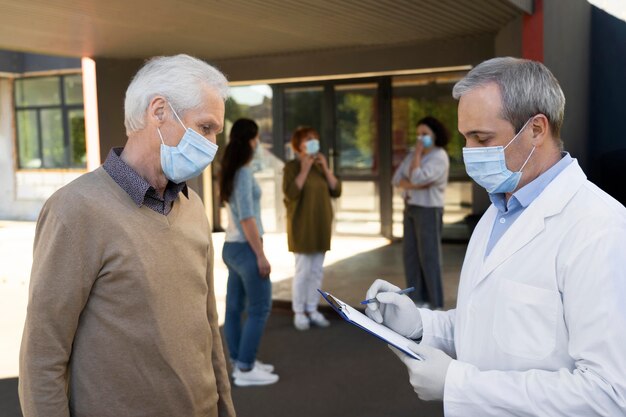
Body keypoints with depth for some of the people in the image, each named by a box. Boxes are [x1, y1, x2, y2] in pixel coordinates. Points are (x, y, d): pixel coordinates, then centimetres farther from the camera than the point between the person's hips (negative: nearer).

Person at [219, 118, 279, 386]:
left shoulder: (231, 172, 12)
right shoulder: (244, 174, -16)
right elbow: (247, 218, -20)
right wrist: (260, 255, -18)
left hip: (232, 246, 9)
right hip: (245, 248, -9)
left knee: (235, 308, 11)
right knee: (260, 309, -2)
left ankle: (240, 363, 20)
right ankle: (245, 369, 2)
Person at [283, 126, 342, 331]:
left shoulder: (321, 166, 10)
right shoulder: (292, 166, -6)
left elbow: (336, 191, 4)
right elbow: (290, 193, -20)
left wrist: (326, 168, -6)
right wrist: (304, 169, -18)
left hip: (321, 226, 6)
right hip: (302, 227, -6)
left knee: (317, 270, 9)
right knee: (303, 270, -5)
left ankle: (313, 310, 18)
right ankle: (299, 312, 6)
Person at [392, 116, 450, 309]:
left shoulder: (439, 157, -13)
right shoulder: (413, 155, 11)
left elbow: (417, 178, -24)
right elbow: (397, 179, 2)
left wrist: (418, 153, -13)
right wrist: (416, 185, -15)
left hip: (428, 211, -8)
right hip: (411, 209, 8)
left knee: (429, 258, -5)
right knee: (410, 255, 8)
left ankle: (435, 304, 2)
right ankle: (418, 300, 16)